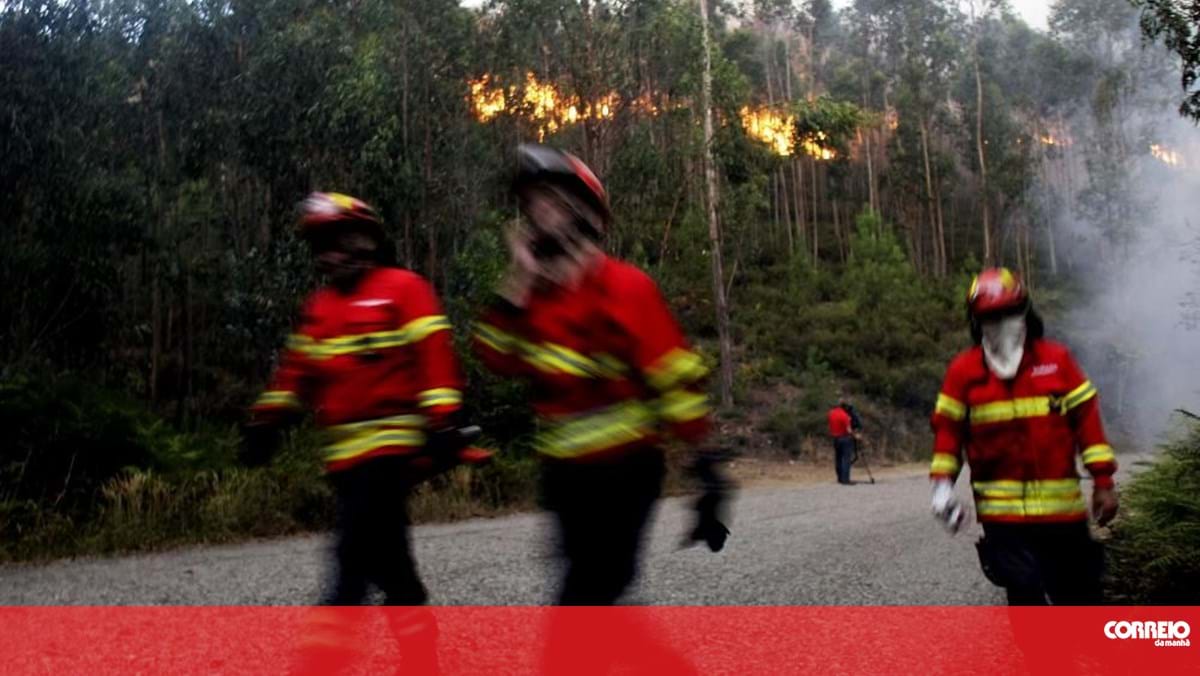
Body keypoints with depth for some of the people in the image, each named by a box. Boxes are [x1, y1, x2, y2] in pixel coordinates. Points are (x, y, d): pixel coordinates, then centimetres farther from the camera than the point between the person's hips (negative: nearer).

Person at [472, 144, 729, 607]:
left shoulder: (624, 286, -13)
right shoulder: (534, 290, 6)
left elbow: (674, 376, -14)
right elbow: (500, 358, -5)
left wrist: (703, 463, -15)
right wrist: (517, 282, -11)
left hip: (625, 468, -6)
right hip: (564, 469, 6)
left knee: (593, 585, -7)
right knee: (593, 581, 15)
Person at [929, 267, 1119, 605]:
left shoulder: (1057, 359, 2)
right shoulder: (964, 370, 0)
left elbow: (1087, 418, 4)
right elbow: (948, 428, 4)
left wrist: (1103, 482, 1)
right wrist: (943, 484, -6)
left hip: (1062, 508, 2)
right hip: (1003, 512, -2)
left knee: (1080, 593, 12)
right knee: (1025, 591, -9)